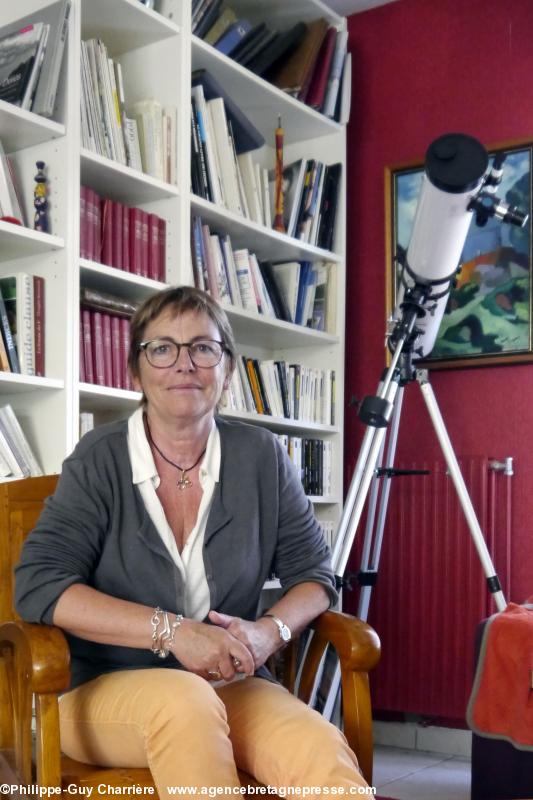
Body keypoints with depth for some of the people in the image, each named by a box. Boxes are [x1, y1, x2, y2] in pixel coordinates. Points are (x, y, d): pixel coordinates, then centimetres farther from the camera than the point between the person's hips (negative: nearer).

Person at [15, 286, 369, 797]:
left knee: (322, 755, -31)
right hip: (104, 689, -1)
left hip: (229, 687, 1)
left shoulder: (261, 456, 2)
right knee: (184, 700, -37)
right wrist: (172, 631, -23)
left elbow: (313, 572, 7)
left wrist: (271, 630, -16)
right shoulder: (99, 460, -5)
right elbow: (38, 586, -14)